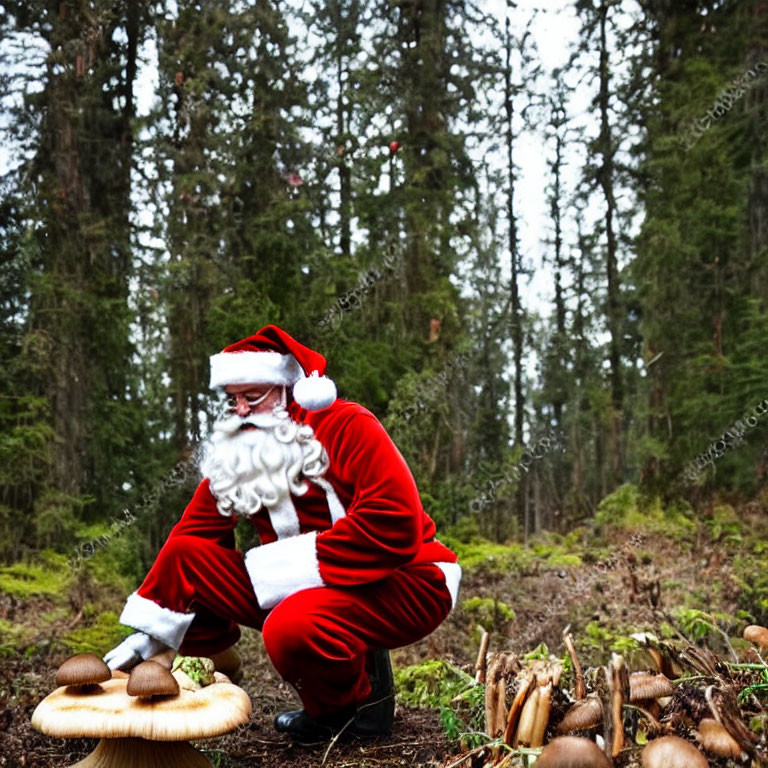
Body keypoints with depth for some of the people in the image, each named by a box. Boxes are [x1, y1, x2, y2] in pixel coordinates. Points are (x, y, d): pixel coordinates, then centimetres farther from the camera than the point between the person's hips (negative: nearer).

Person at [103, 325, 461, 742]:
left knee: (291, 629, -35)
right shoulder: (235, 455, 3)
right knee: (188, 556, -9)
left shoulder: (347, 426, -15)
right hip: (304, 587, 6)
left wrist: (293, 564, -21)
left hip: (401, 582, -6)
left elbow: (394, 522, -25)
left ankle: (359, 701, -4)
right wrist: (146, 633, -9)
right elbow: (191, 534, -1)